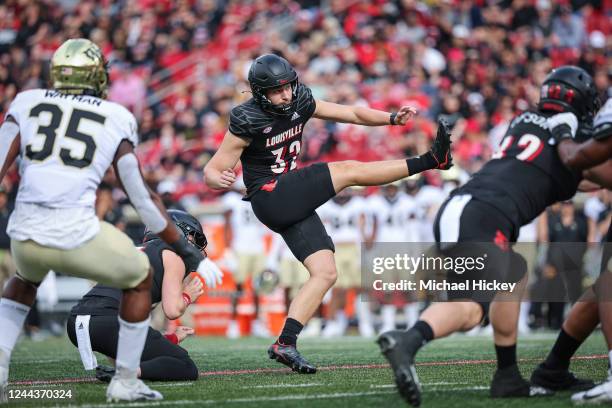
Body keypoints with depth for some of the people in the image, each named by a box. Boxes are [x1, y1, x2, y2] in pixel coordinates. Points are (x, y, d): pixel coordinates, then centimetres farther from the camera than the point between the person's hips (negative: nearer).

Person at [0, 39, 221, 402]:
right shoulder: (116, 118, 9)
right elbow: (143, 198, 10)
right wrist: (185, 249, 19)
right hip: (78, 238, -3)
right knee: (140, 279, 25)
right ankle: (125, 382, 25)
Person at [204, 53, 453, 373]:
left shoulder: (300, 102, 6)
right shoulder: (247, 122, -12)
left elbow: (354, 114, 10)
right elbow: (211, 170, -8)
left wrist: (393, 118, -5)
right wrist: (221, 180, -32)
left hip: (294, 203, 8)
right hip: (270, 199, -8)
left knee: (325, 272, -2)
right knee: (348, 170, -14)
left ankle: (285, 344, -7)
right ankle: (430, 161, -6)